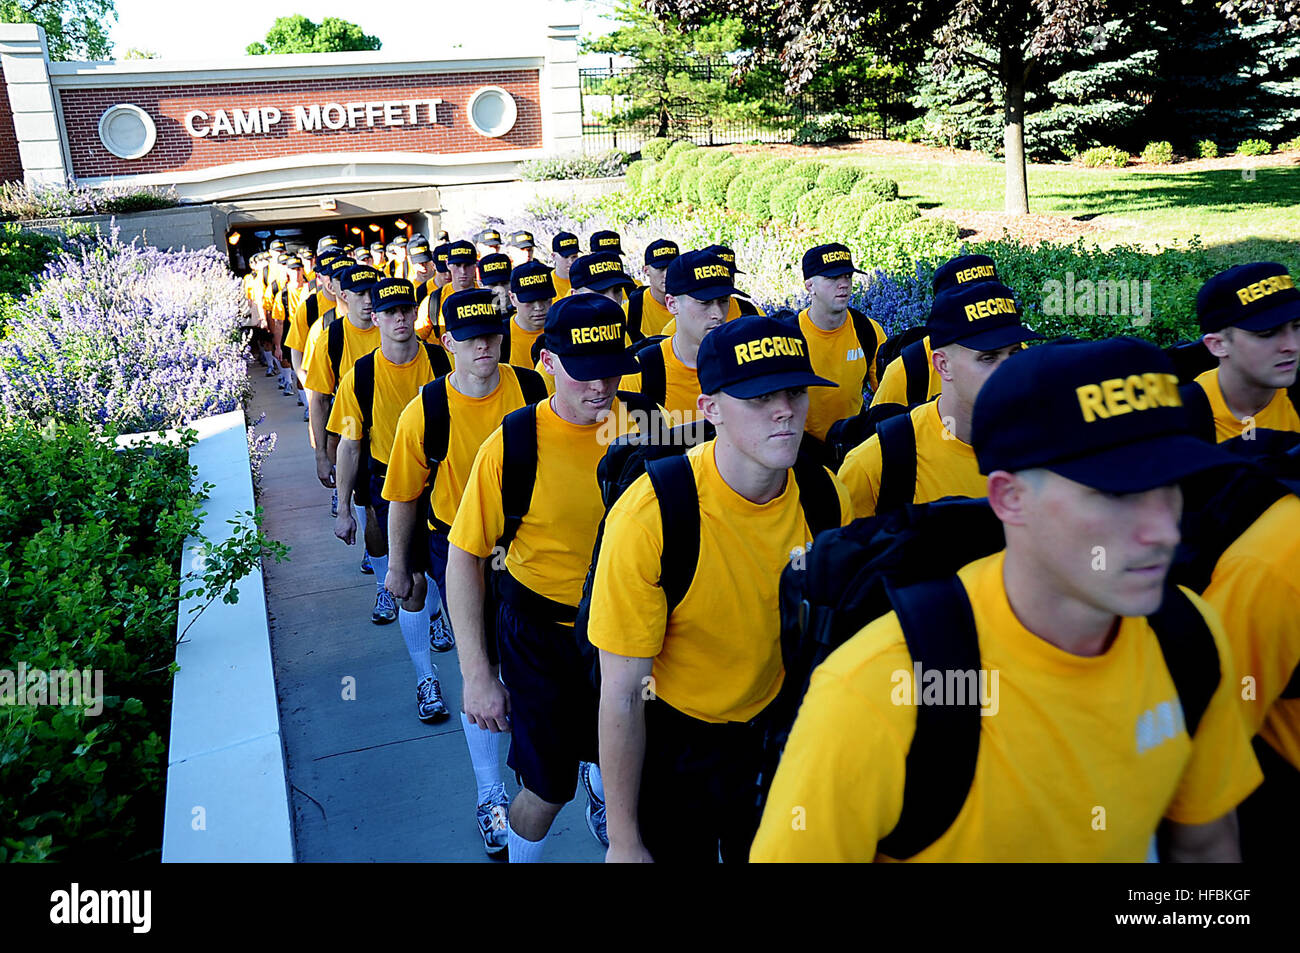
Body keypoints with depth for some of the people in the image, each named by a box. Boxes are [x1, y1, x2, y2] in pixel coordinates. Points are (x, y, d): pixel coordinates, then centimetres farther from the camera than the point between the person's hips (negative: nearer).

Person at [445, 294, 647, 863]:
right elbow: (464, 558, -15)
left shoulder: (638, 424, -9)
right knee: (547, 788, 8)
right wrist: (476, 673, -16)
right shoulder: (512, 444, -20)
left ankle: (603, 803, 60)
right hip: (542, 633, -3)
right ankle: (521, 858, 40)